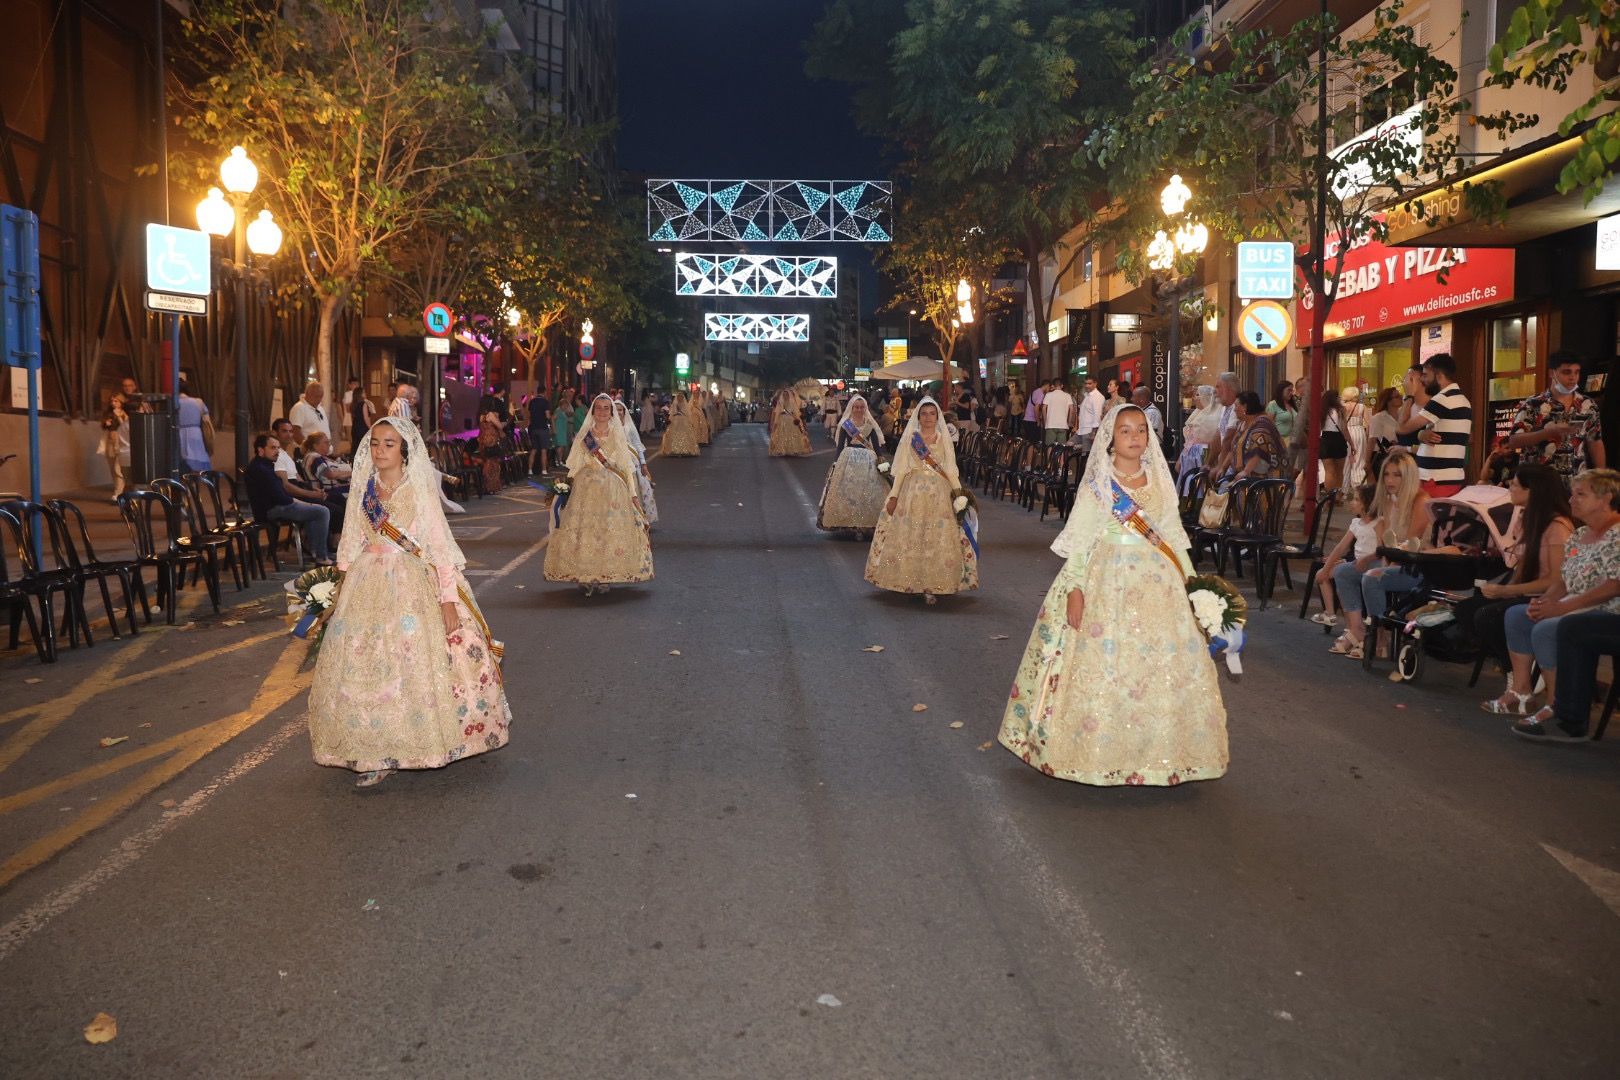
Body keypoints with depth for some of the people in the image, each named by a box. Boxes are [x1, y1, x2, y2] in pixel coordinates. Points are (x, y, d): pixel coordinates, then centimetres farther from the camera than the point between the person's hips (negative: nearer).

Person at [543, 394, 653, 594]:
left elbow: (626, 467, 8)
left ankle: (604, 577, 3)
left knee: (610, 531, -3)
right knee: (584, 531, -5)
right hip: (586, 489, -1)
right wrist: (569, 488, -4)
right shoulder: (583, 435, 6)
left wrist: (633, 493, 2)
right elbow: (574, 467, 6)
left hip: (613, 491, 1)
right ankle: (584, 577, 1)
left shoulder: (618, 435, 8)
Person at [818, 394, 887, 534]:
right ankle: (848, 521, 6)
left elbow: (877, 445, 7)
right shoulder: (845, 424, 3)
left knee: (867, 492, -1)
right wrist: (836, 463, -6)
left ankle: (866, 523, 7)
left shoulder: (870, 424, 7)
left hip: (868, 460, 1)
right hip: (849, 459, -1)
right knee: (847, 491, -1)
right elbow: (839, 445, 1)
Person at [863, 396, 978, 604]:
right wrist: (894, 495, -3)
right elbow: (901, 469, 2)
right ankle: (910, 581, 10)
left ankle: (931, 585, 5)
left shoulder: (944, 439, 8)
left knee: (936, 540, 0)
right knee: (910, 538, 0)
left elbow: (950, 470, 7)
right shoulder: (910, 438, 3)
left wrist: (959, 493, -3)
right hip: (912, 493, -1)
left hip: (939, 496, 1)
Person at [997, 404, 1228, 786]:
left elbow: (1174, 535, 13)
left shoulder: (1160, 483, 9)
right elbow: (1079, 540, -6)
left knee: (1162, 665, 5)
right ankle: (1102, 754, 10)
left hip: (1157, 583, 4)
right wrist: (1075, 588, -13)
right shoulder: (1096, 485, -2)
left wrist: (1189, 580, 7)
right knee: (1103, 663, -2)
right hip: (1108, 583, -4)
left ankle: (1156, 752, 19)